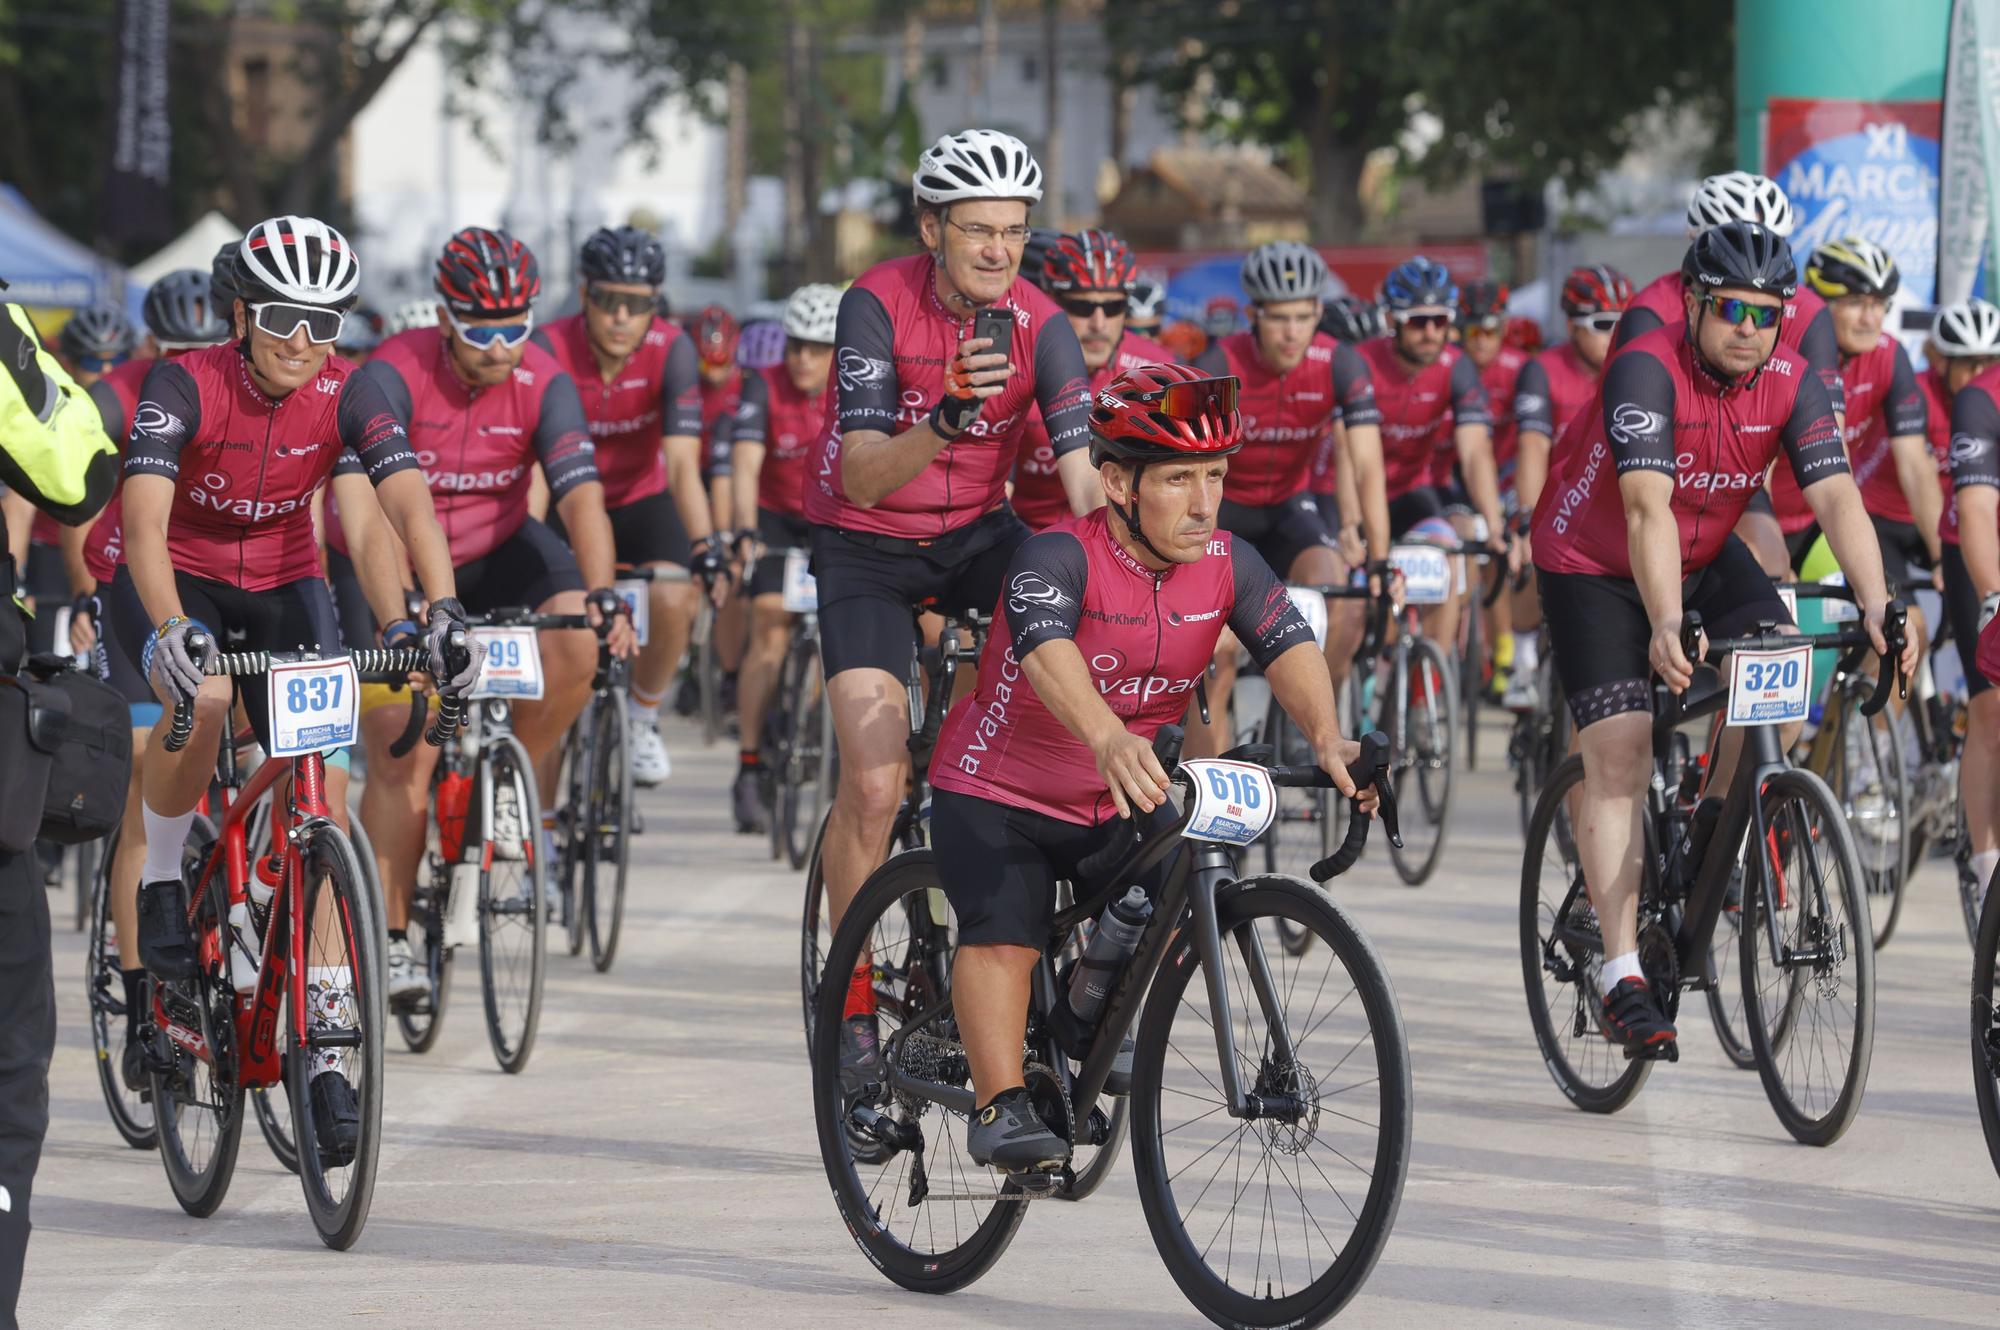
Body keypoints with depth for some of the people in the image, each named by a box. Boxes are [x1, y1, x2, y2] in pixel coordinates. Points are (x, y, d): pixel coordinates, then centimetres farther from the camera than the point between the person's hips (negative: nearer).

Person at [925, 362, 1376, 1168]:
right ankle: (999, 1108, -16)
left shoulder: (1228, 564, -12)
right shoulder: (1058, 558, -27)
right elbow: (1048, 653, -46)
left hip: (1111, 808, 5)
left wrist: (1327, 738, -46)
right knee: (1005, 937, -22)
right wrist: (1110, 741, -65)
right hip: (997, 796, -5)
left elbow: (1288, 645, -25)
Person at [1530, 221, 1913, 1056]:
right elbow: (1647, 507, -41)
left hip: (1703, 555, 5)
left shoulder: (1790, 385, -16)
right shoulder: (1647, 372, -30)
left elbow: (1837, 497, -26)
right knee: (1619, 758, -14)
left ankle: (1720, 827, 3)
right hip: (1593, 562, -5)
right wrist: (1666, 627, -54)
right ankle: (1621, 974, -16)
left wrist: (1876, 606, -41)